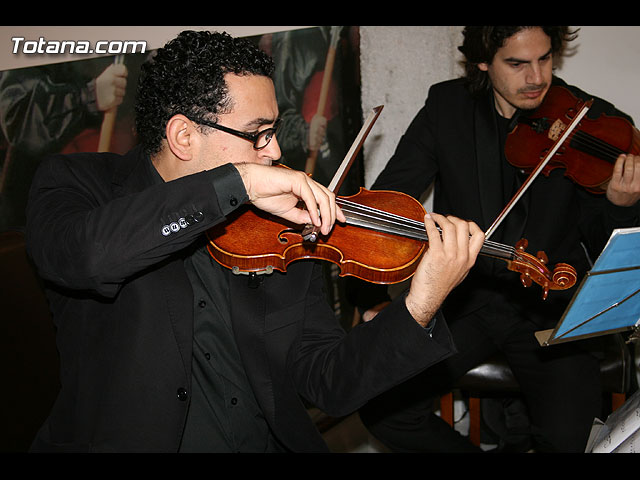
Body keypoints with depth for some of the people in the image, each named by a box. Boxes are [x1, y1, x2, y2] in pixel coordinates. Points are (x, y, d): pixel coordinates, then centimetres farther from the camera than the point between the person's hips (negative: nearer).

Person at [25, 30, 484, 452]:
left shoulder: (281, 222, 3)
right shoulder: (79, 182, -4)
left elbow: (328, 383, 0)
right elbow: (74, 254, -28)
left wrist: (420, 306, -14)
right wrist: (237, 181, -26)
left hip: (272, 441, 3)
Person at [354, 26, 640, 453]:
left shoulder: (592, 121, -5)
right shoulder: (447, 106, -1)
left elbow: (603, 247, -3)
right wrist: (371, 299, -12)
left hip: (550, 308, -1)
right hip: (463, 300, 2)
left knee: (566, 437, -23)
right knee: (383, 408, -15)